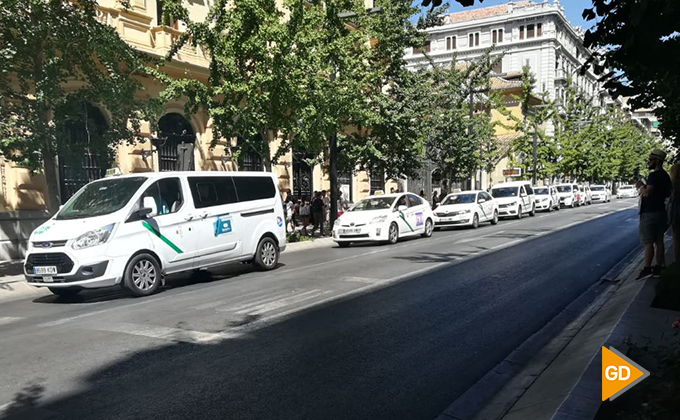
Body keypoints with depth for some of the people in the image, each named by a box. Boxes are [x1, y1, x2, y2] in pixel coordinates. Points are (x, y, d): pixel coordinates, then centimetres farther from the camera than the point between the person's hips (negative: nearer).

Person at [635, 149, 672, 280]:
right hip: (660, 211, 9)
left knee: (648, 242, -9)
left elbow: (647, 193, -28)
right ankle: (658, 268, 13)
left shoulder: (654, 175, -17)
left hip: (650, 213, -9)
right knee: (658, 241, 10)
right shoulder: (665, 176, 15)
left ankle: (647, 269, -10)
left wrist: (640, 186, -8)